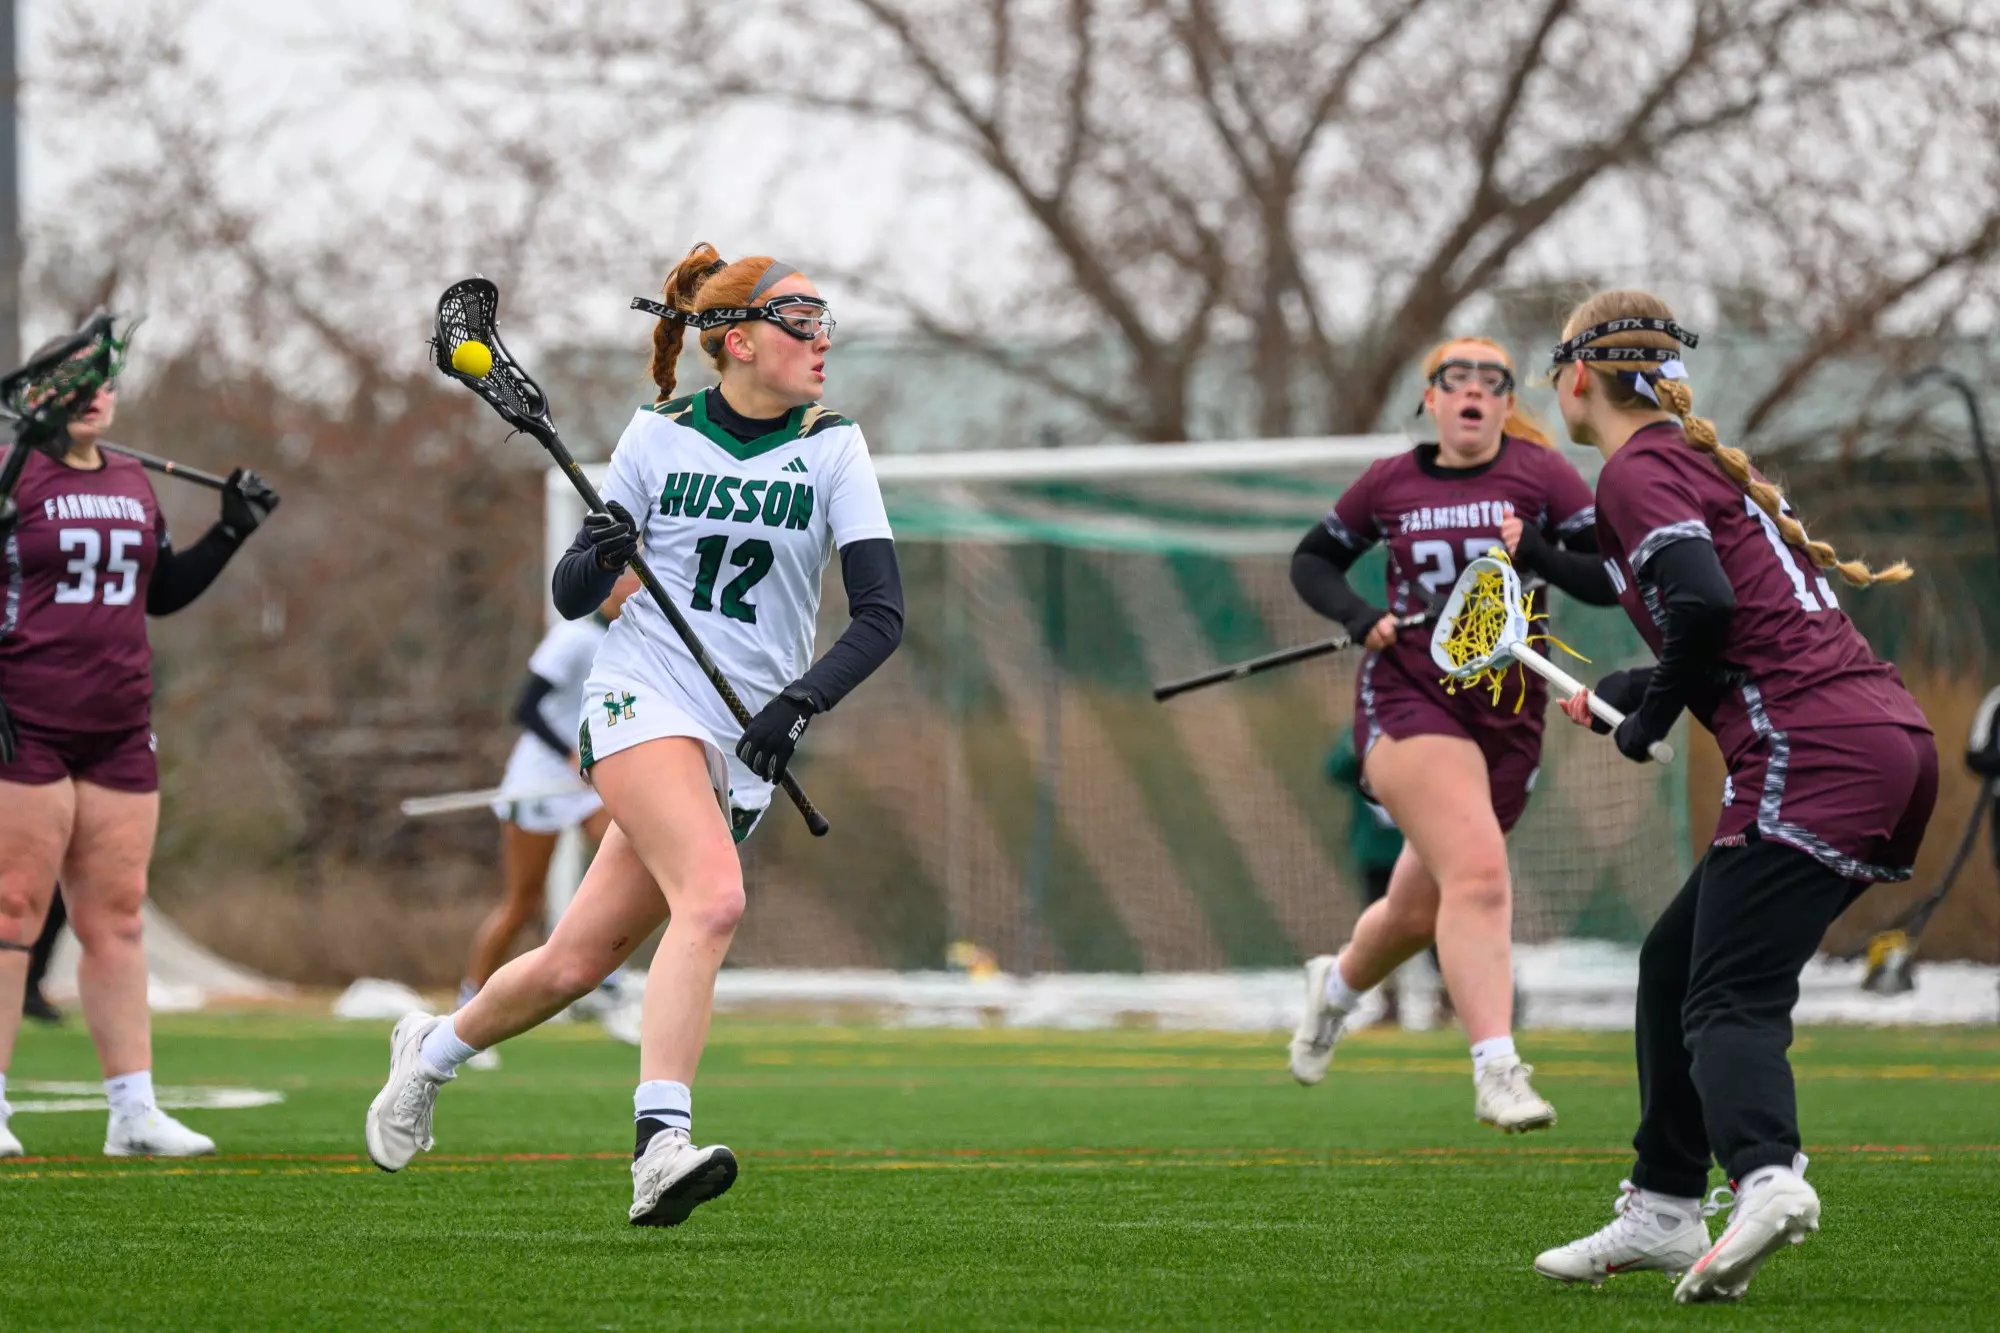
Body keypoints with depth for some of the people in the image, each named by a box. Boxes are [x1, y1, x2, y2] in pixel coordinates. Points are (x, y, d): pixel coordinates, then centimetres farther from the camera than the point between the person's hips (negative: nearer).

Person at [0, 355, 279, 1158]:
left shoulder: (134, 485, 15)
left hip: (119, 731, 6)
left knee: (116, 919, 5)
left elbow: (161, 594, 24)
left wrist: (232, 532, 14)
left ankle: (133, 1112, 6)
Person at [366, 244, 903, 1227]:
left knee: (577, 963, 0)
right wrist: (597, 556, -15)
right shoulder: (659, 436, 2)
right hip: (644, 699, -3)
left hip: (748, 744, 3)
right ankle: (661, 1148, -32)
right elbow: (570, 598, 8)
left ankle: (433, 1051, 26)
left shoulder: (832, 448, 2)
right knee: (714, 895, -29)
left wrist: (802, 700, -22)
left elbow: (881, 613, -6)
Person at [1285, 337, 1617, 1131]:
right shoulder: (1390, 483, 3)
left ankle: (1336, 987, 48)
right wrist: (1360, 618, -3)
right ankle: (1497, 1074, -32)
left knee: (1420, 911, 15)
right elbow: (1312, 560, 15)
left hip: (1508, 715, 3)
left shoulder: (1539, 474, -1)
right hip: (1407, 699, -2)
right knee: (1478, 873, -26)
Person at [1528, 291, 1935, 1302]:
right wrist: (1623, 695, 37)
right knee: (1675, 960, 18)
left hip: (1814, 753, -9)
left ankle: (1765, 1174, -42)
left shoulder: (1639, 469, -2)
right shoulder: (1703, 463, 25)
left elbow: (1703, 604, -18)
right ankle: (1662, 1214, 21)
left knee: (1730, 998, -17)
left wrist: (1652, 713, -3)